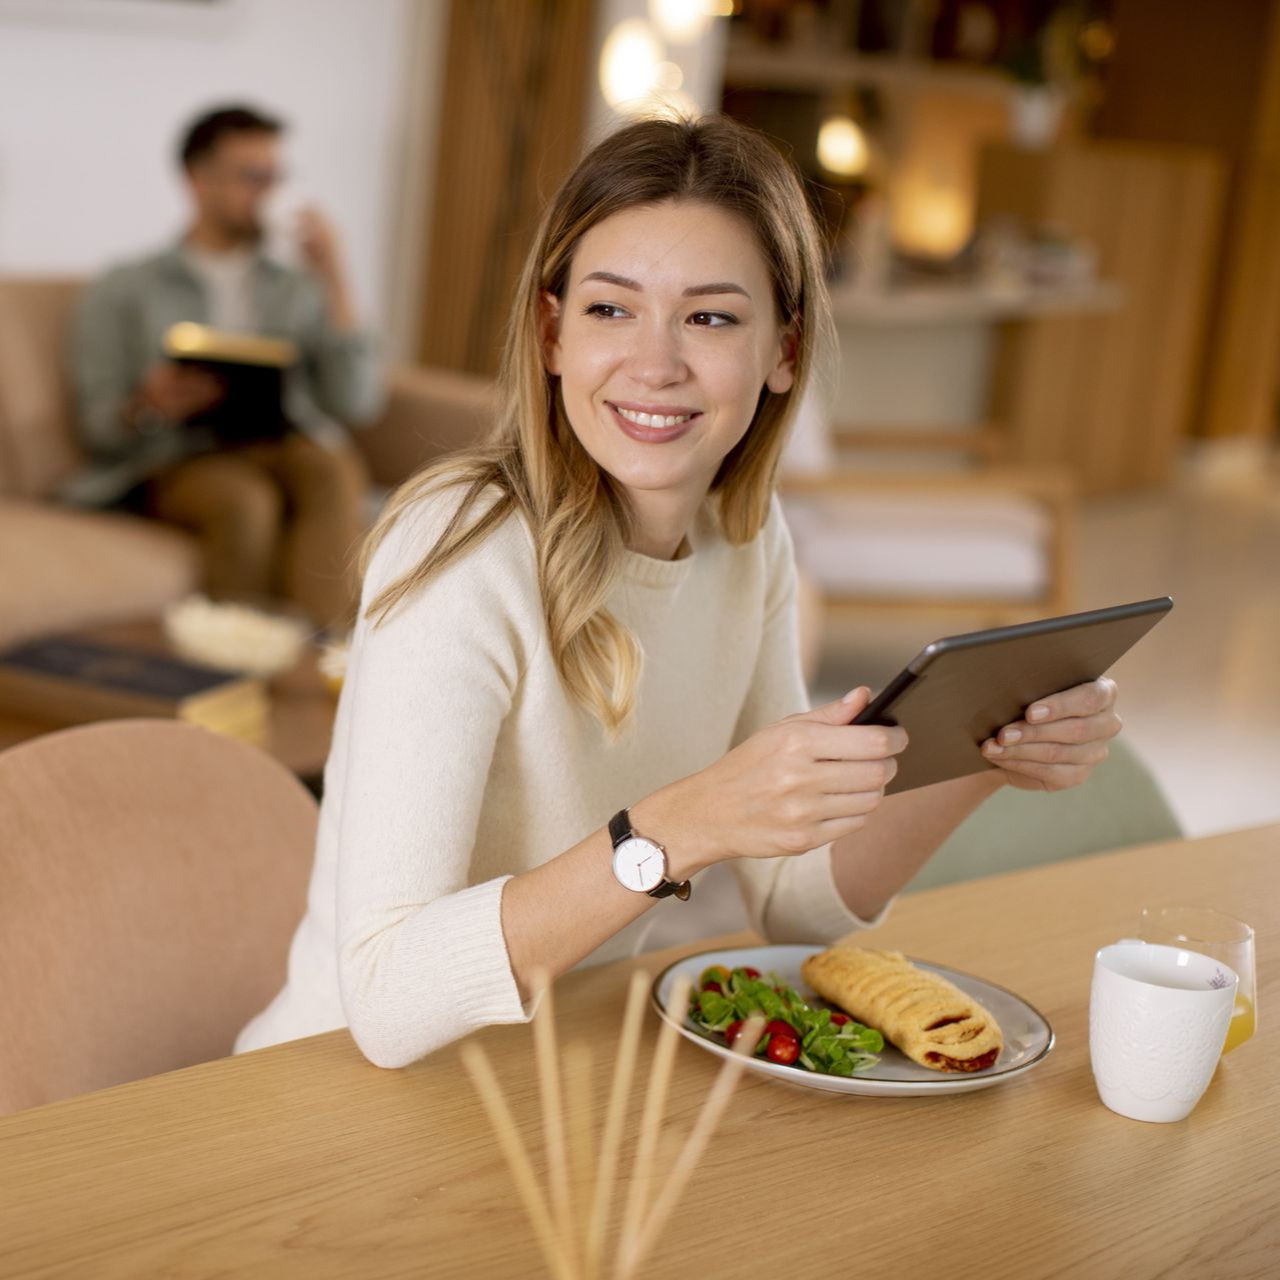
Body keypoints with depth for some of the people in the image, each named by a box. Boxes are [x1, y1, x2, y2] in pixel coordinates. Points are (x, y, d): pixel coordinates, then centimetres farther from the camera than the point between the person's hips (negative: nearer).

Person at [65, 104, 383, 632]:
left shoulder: (299, 290, 23)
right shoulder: (121, 292, 15)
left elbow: (356, 403, 7)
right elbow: (98, 425, 6)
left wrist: (335, 281, 3)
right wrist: (148, 408, -17)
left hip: (292, 451, 2)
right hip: (178, 464, -2)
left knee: (333, 475, -34)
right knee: (247, 500, -36)